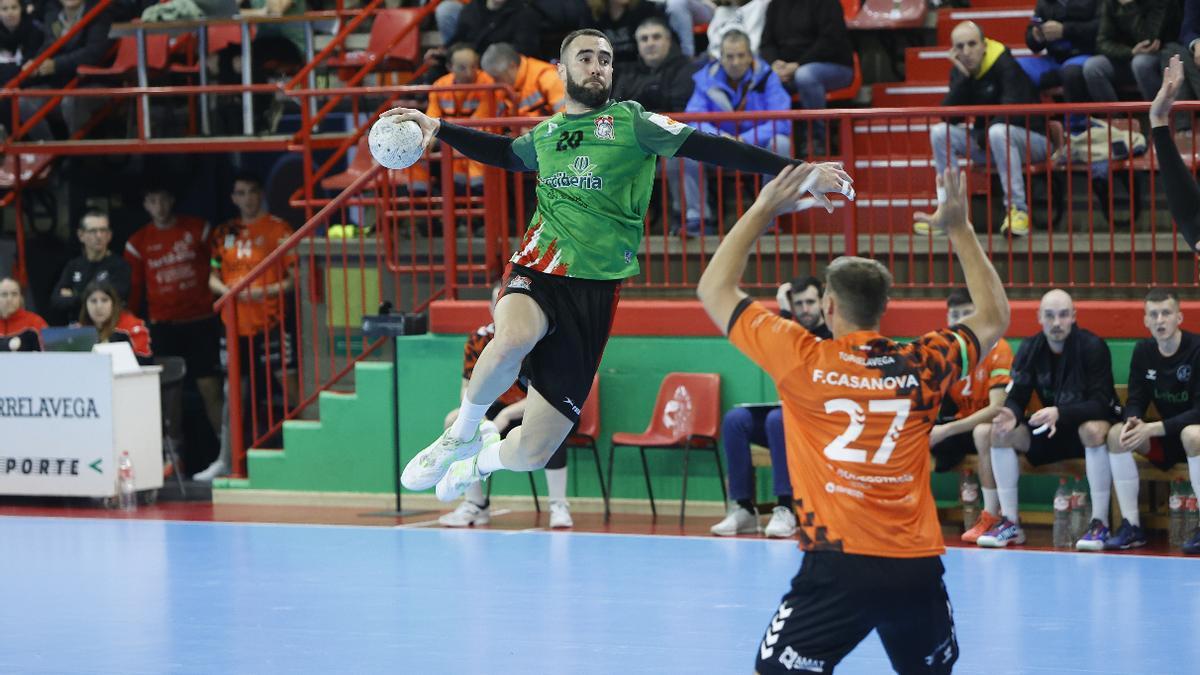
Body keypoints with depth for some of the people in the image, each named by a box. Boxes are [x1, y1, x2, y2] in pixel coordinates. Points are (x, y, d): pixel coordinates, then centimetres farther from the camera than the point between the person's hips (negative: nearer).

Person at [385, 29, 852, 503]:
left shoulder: (630, 121, 1)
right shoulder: (545, 134, 13)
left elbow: (709, 147, -7)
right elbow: (505, 152, 37)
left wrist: (795, 172, -15)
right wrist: (436, 128, 33)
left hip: (594, 290, -2)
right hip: (538, 268, 2)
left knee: (530, 454, -4)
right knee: (512, 339, -39)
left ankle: (482, 461, 36)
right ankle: (462, 436, -9)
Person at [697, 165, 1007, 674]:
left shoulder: (802, 361, -4)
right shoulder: (923, 365, 3)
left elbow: (714, 289, 8)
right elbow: (994, 318, 23)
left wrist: (762, 211, 13)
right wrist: (959, 229, 24)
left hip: (838, 566, -4)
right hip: (917, 568, 4)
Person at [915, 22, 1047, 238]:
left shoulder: (1006, 66, -17)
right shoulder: (959, 71, 0)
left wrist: (981, 137, -15)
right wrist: (963, 78, -20)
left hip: (1031, 139, -6)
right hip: (987, 143, 6)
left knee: (998, 132, -38)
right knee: (940, 132, -12)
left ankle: (1018, 209, -34)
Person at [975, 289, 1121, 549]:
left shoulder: (1092, 346, -17)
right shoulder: (1030, 349, -3)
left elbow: (1101, 403, -24)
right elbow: (1016, 397, -5)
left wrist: (1060, 413, -41)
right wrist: (1011, 415, -31)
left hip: (1089, 423, -5)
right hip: (1050, 429, 5)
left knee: (1094, 430, -39)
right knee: (1000, 433, -17)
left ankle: (1100, 524, -30)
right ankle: (1010, 523, -11)